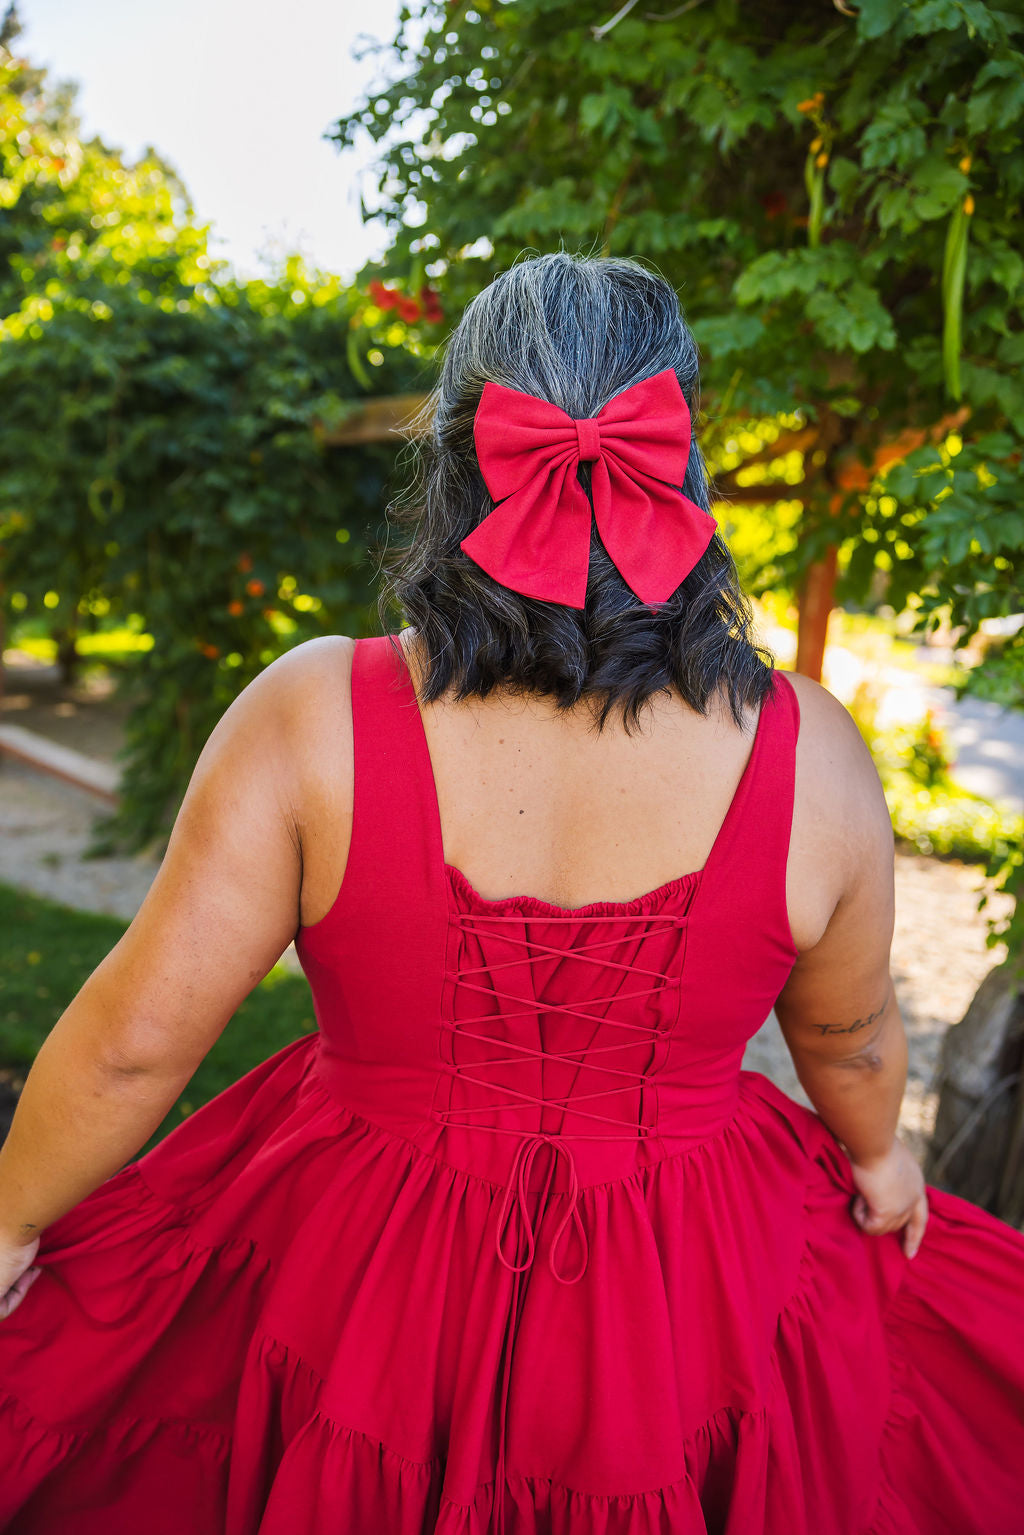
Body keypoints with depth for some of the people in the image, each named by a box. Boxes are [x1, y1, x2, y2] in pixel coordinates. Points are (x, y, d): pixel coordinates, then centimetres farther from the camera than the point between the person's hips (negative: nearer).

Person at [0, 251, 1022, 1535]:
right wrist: (878, 1153, 23)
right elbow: (853, 1043, 1)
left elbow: (135, 1039, -15)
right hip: (691, 1319, 2)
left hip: (358, 1285, 0)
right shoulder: (807, 751, -15)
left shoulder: (313, 716, -20)